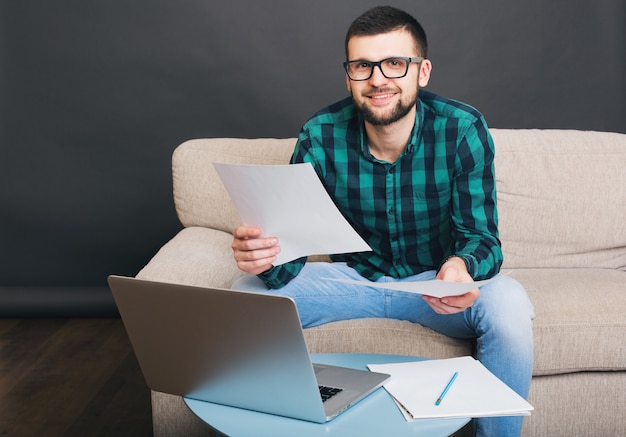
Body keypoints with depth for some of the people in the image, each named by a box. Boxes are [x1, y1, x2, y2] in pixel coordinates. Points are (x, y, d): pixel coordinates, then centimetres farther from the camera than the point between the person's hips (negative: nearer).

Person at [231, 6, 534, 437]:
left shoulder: (463, 130, -18)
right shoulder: (321, 136, -15)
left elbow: (482, 236, -19)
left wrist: (461, 267, -45)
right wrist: (266, 254, -43)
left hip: (435, 280, -1)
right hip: (354, 274, 2)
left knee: (508, 303, -32)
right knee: (247, 295, -19)